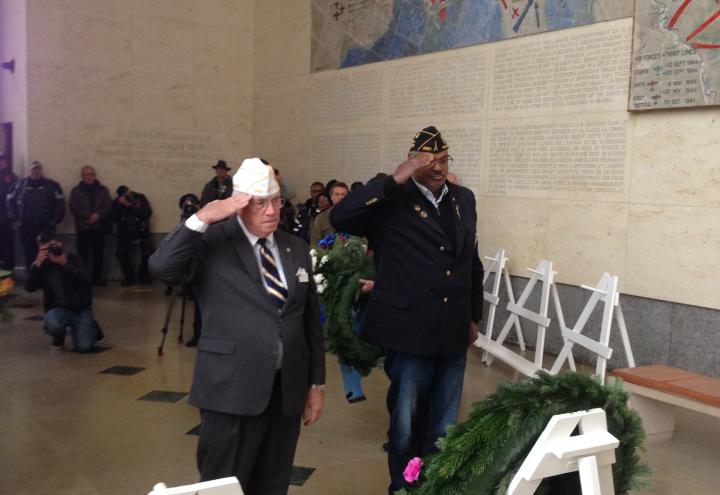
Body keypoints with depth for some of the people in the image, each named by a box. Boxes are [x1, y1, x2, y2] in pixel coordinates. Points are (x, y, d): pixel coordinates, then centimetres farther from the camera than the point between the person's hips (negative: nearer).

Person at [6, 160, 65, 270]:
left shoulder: (52, 185, 1)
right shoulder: (20, 184, 6)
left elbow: (60, 204, 1)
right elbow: (10, 201, 9)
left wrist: (54, 221, -4)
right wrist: (14, 220, 2)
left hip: (46, 227, -2)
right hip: (26, 228, 2)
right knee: (29, 254, 8)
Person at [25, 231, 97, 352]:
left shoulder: (72, 259, -2)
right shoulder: (43, 265, 2)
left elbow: (87, 279, -18)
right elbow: (29, 288, -11)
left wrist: (65, 263, -23)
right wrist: (37, 264, -19)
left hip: (81, 309, -1)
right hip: (58, 309, 1)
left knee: (83, 346, -19)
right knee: (51, 323, -36)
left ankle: (90, 328, 18)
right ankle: (59, 336, 4)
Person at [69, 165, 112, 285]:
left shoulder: (103, 190, 12)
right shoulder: (76, 191, 8)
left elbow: (108, 207, 2)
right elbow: (74, 208, -3)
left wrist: (98, 215, -17)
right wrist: (89, 216, -15)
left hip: (99, 227, 1)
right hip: (83, 227, -1)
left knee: (98, 253, 3)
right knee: (83, 253, -5)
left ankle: (97, 278, 12)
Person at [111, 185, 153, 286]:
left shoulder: (140, 198, -4)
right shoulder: (117, 202, 0)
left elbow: (147, 213, -16)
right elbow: (113, 217, -12)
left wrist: (130, 206, -20)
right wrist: (119, 205, -23)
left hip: (141, 233, -1)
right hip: (125, 235, 1)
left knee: (148, 253, -13)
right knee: (122, 254, -14)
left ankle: (143, 275, 11)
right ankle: (129, 277, 6)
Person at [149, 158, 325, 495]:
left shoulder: (296, 250, 10)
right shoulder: (212, 243, -6)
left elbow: (311, 320, 12)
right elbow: (161, 268, -23)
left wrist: (317, 383, 12)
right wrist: (202, 218, -27)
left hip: (287, 390, 5)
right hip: (233, 390, -5)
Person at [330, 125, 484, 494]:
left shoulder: (464, 199, 9)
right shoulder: (393, 202, -9)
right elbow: (339, 217, -26)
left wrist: (474, 316, 18)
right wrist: (395, 180, -27)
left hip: (453, 334, 5)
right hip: (410, 334, -5)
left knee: (444, 428, 17)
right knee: (406, 426, 10)